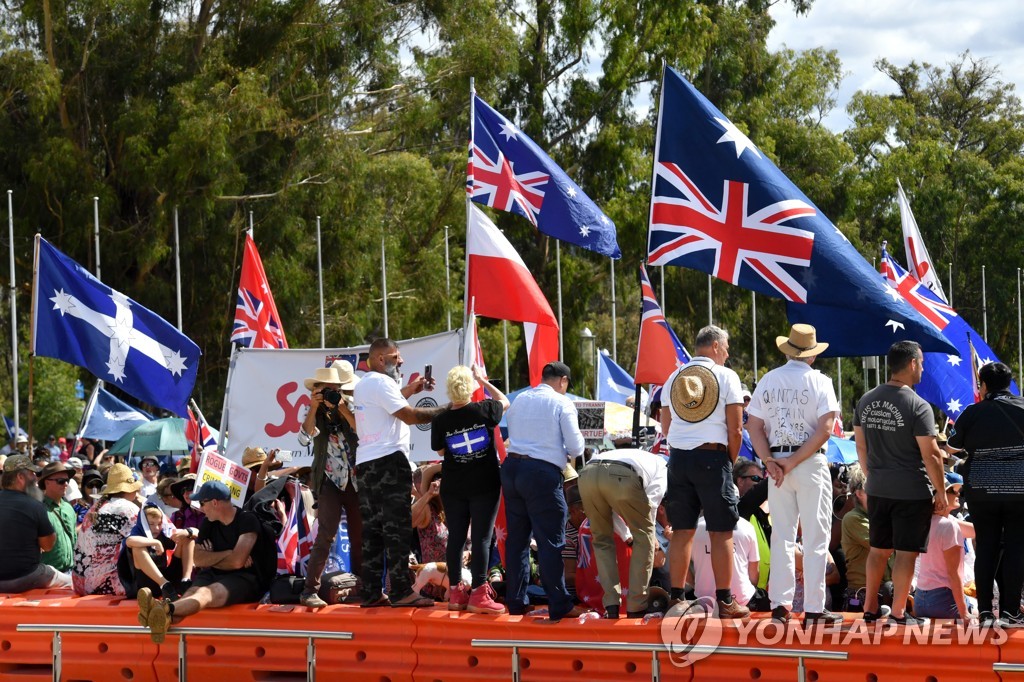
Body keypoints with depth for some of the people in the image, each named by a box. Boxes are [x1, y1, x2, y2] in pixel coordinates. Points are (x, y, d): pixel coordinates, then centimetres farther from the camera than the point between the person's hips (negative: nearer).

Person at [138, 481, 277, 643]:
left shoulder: (248, 520, -8)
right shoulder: (208, 523, 14)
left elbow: (237, 561, -16)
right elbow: (198, 559, 7)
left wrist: (212, 558, 2)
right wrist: (227, 554, -6)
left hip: (245, 577, -6)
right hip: (215, 575, 6)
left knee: (207, 593, -36)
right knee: (194, 591, -30)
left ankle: (168, 609, -68)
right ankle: (164, 617, -64)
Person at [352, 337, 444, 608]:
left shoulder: (362, 385, 20)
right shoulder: (381, 383, -11)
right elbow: (409, 415, -17)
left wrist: (409, 390, 28)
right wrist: (444, 411, -11)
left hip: (365, 463, 10)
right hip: (389, 461, -10)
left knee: (372, 529, 8)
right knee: (397, 527, -8)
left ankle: (371, 593, 8)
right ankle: (401, 591, -9)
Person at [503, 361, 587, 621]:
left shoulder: (519, 400, 14)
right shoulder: (561, 403, -3)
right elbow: (575, 446, -7)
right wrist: (569, 453, 17)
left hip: (512, 467, 6)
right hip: (542, 473, -6)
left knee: (517, 538, 13)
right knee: (551, 541, -3)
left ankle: (515, 602, 17)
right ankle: (559, 606, -2)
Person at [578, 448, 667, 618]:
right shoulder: (662, 469, 31)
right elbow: (651, 502, 12)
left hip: (587, 473, 5)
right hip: (621, 476, -5)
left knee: (602, 540, 24)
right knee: (644, 536, 17)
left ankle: (611, 606, 13)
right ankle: (636, 607, 14)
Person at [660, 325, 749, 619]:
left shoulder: (674, 378, 11)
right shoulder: (726, 376, -3)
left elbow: (665, 427, 14)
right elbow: (735, 429, -5)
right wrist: (730, 462, 6)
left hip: (678, 457, 5)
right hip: (712, 456, -5)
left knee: (682, 530, 9)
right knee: (721, 532, 0)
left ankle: (677, 597, 11)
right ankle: (725, 601, 0)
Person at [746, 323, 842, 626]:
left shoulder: (768, 381, 7)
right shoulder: (820, 382, -4)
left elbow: (754, 427, 2)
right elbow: (824, 429, -13)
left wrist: (770, 461, -6)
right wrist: (794, 462, -12)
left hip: (776, 462, 4)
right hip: (812, 465, -4)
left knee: (781, 536, 10)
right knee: (815, 538, 0)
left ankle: (780, 604, 9)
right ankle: (813, 609, -2)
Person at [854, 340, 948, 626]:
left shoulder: (866, 401, 5)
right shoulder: (918, 406, -15)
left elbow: (861, 446, 12)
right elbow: (931, 455, -14)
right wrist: (941, 493, -6)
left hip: (877, 488, 6)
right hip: (912, 490, -6)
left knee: (878, 549, 16)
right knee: (906, 552, 1)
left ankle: (870, 608, 22)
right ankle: (899, 612, 5)